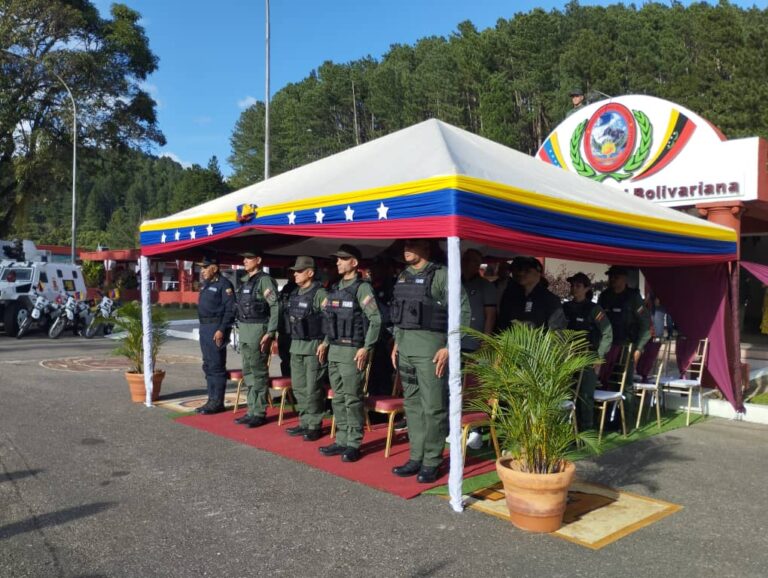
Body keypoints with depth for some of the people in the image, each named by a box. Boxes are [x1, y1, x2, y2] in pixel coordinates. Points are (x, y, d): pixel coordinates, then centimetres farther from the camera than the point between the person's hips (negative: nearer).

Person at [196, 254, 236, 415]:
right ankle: (212, 400, 21)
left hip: (216, 329, -10)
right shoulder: (206, 285, 17)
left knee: (216, 366, -6)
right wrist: (203, 329, 18)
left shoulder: (224, 284, -11)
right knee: (208, 366, 13)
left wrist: (221, 330, -22)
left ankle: (217, 402, 0)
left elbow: (230, 309, -17)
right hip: (204, 328, 10)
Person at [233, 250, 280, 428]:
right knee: (248, 372, 13)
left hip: (258, 330, -9)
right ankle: (251, 410, 22)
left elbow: (275, 307, -16)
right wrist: (239, 328, 15)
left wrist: (270, 333, -20)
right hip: (244, 331, 9)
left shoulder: (264, 280, -10)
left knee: (259, 373, -3)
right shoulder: (244, 281, 15)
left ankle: (259, 413, 4)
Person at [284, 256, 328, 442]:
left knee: (313, 390, -1)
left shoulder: (320, 294, -13)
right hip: (296, 346, 8)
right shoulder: (294, 293, 12)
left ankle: (314, 426, 9)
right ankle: (304, 423, 24)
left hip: (313, 347, -8)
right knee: (299, 388, 13)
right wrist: (291, 340, 18)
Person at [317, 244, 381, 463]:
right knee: (338, 398, 12)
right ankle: (341, 441, 20)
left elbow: (375, 319, -14)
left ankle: (354, 444, 5)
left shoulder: (362, 288, -9)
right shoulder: (336, 288, 15)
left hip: (352, 351, -8)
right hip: (334, 350, 8)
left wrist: (366, 348, -17)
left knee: (352, 399, -3)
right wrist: (326, 342, 17)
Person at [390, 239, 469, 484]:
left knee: (433, 407, -2)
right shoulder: (403, 277, 14)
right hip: (405, 348, 7)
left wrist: (448, 347, -16)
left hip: (431, 348, -7)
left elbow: (462, 312, -12)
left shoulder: (441, 275, -8)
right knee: (412, 405, 12)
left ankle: (431, 462, 9)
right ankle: (416, 457, 22)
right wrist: (396, 343, 15)